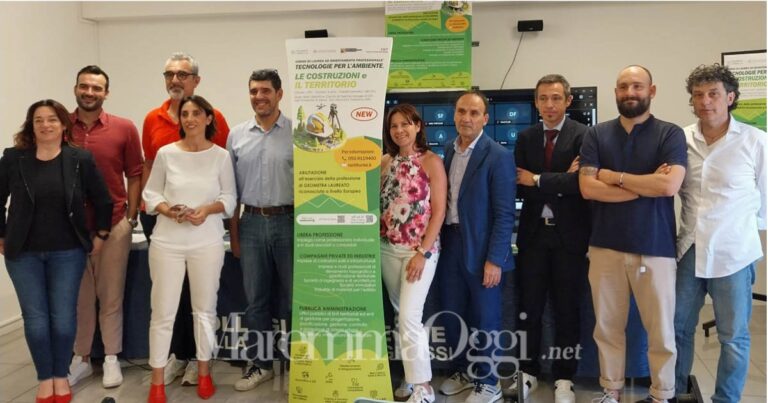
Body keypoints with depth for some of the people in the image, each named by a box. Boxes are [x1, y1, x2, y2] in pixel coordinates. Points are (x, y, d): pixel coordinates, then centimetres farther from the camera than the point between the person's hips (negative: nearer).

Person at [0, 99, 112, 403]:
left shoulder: (81, 159, -4)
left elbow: (103, 202, 3)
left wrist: (99, 236, 4)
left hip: (67, 252, -1)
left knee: (64, 318, 2)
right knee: (35, 319, 4)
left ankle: (61, 376, 22)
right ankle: (44, 378, 21)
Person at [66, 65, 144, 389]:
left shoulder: (124, 128, -2)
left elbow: (134, 175, 3)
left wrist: (131, 217, -1)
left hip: (114, 225, -1)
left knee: (111, 295, 10)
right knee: (78, 296, 13)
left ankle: (111, 358, 23)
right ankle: (80, 358, 27)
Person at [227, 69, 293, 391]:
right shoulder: (237, 135, 7)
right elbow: (231, 189, 10)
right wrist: (233, 234, 7)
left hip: (289, 222, -3)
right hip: (251, 223, 3)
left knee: (292, 297, 6)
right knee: (256, 299, 11)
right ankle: (260, 364, 26)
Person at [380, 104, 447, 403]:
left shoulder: (431, 161, -6)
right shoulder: (385, 162, 8)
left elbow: (439, 211, -10)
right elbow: (378, 204, 11)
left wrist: (423, 252, -14)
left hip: (420, 249, -5)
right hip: (388, 248, 5)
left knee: (409, 316, -10)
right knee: (401, 315, 12)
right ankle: (412, 376, 25)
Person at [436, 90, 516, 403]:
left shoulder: (498, 156, -12)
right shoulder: (449, 151, 9)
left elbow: (504, 213, -14)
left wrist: (494, 259, -18)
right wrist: (439, 242, 8)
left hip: (481, 248, -6)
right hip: (450, 244, 6)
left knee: (484, 319, 7)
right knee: (452, 315, 15)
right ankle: (462, 371, 34)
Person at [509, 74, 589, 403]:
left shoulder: (583, 135, -5)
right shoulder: (525, 138, 7)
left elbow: (581, 183, -18)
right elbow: (520, 187, -4)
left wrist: (538, 180, -13)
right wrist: (560, 182, -15)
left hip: (569, 234, -3)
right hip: (533, 233, 3)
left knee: (566, 309, 8)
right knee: (528, 307, 10)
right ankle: (527, 371, 25)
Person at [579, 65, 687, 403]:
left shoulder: (670, 134, -1)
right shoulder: (596, 134, 4)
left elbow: (670, 185, -16)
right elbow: (587, 188, -7)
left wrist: (614, 176, -9)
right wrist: (647, 185, -10)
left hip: (655, 248, -1)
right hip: (606, 246, 2)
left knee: (661, 330, 8)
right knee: (608, 326, 11)